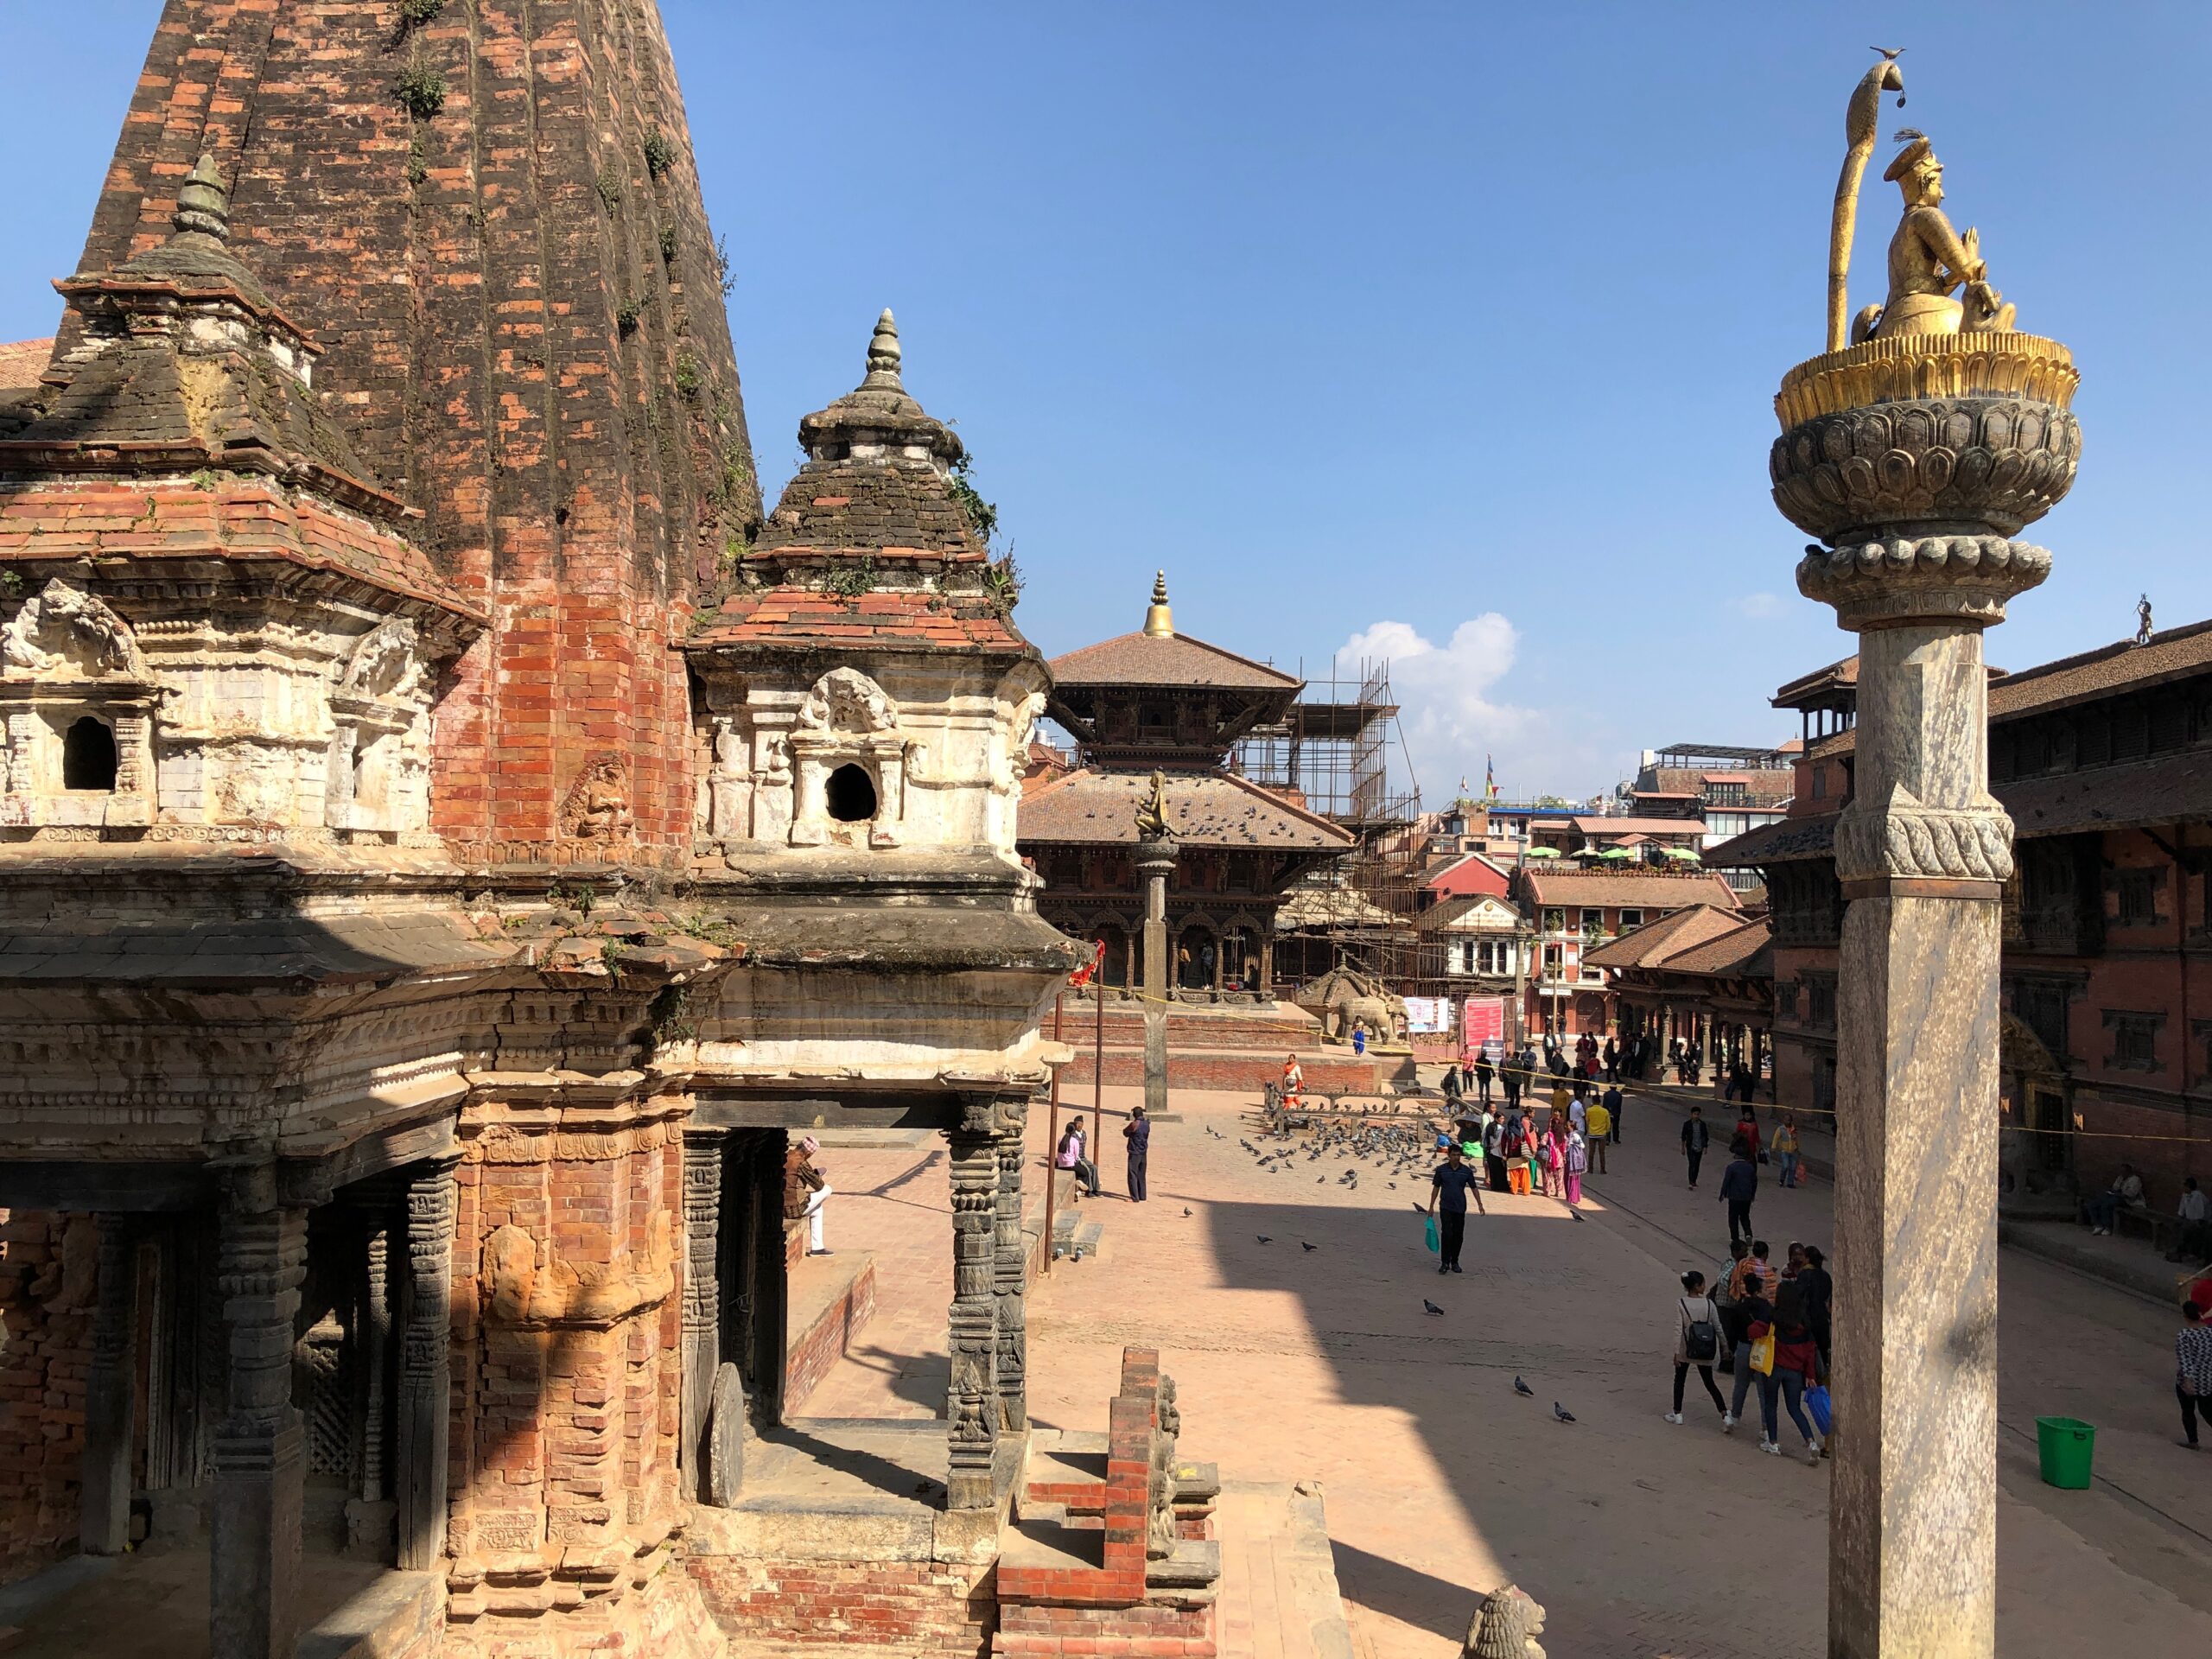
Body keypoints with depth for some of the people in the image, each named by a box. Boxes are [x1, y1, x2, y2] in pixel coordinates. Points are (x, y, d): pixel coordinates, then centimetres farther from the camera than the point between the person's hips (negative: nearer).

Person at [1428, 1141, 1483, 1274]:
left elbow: (1474, 1188, 4)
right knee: (1446, 1234, -12)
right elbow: (1436, 1188, 4)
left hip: (1460, 1208, 2)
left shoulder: (1466, 1171, 0)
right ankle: (1445, 1263, -7)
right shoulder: (1441, 1170, -2)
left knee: (1458, 1236, 6)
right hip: (1445, 1207, -2)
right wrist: (1431, 1206, 3)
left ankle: (1455, 1262, 19)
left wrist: (1479, 1204, -5)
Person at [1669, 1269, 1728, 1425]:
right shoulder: (1709, 1303, -7)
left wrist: (1676, 1352, -10)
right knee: (1709, 1383, 12)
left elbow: (1678, 1329, -14)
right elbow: (1718, 1327, -2)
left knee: (1679, 1380, 17)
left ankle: (1677, 1413, 20)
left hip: (1685, 1350, -1)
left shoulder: (1681, 1304, -12)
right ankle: (1725, 1414, 3)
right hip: (1704, 1352, 1)